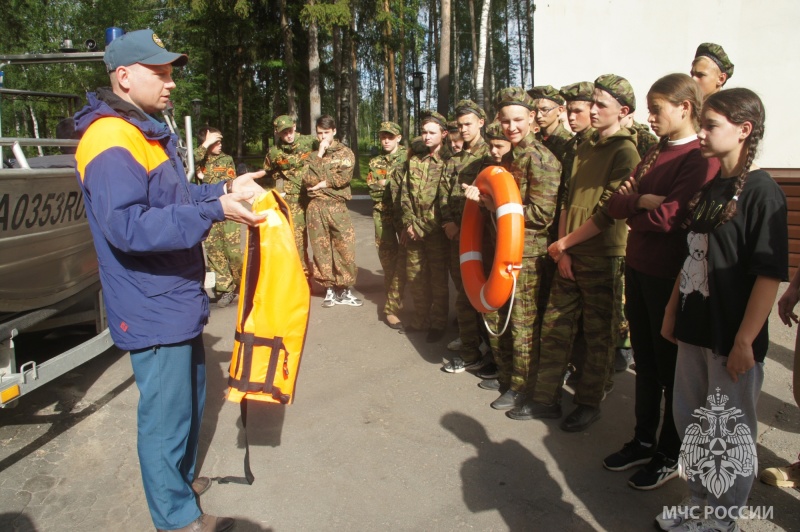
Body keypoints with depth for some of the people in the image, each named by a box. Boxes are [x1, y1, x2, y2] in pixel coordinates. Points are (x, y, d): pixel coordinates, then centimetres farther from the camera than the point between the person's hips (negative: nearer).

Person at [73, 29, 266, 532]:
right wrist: (215, 210, -32)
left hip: (178, 300, 11)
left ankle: (182, 475, 42)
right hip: (153, 308, -11)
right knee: (166, 412, 2)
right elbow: (127, 226, -31)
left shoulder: (146, 132, 15)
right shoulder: (111, 139, -20)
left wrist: (224, 189, 6)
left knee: (190, 394, 23)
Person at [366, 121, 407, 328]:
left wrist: (387, 183, -11)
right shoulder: (375, 163, 13)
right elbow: (374, 192, 3)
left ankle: (392, 307, -6)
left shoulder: (408, 157, 2)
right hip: (383, 214, 3)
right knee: (388, 259, 5)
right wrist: (395, 183, -9)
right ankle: (393, 298, 22)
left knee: (403, 259, -10)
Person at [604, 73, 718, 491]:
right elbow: (616, 206, 6)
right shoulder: (655, 154, 13)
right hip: (638, 267, 8)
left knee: (671, 366, 7)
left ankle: (670, 455, 24)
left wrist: (635, 206, -8)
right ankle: (644, 441, 33)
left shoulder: (701, 159, -14)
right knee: (644, 360, 17)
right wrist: (643, 204, -14)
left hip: (670, 275, -8)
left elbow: (672, 216, -26)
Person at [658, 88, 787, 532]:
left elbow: (770, 274, -17)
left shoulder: (761, 192, -14)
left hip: (732, 339, -7)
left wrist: (745, 341, -19)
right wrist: (672, 311, 14)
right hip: (695, 329, 8)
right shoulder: (709, 189, 9)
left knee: (730, 432, 9)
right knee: (691, 422, 18)